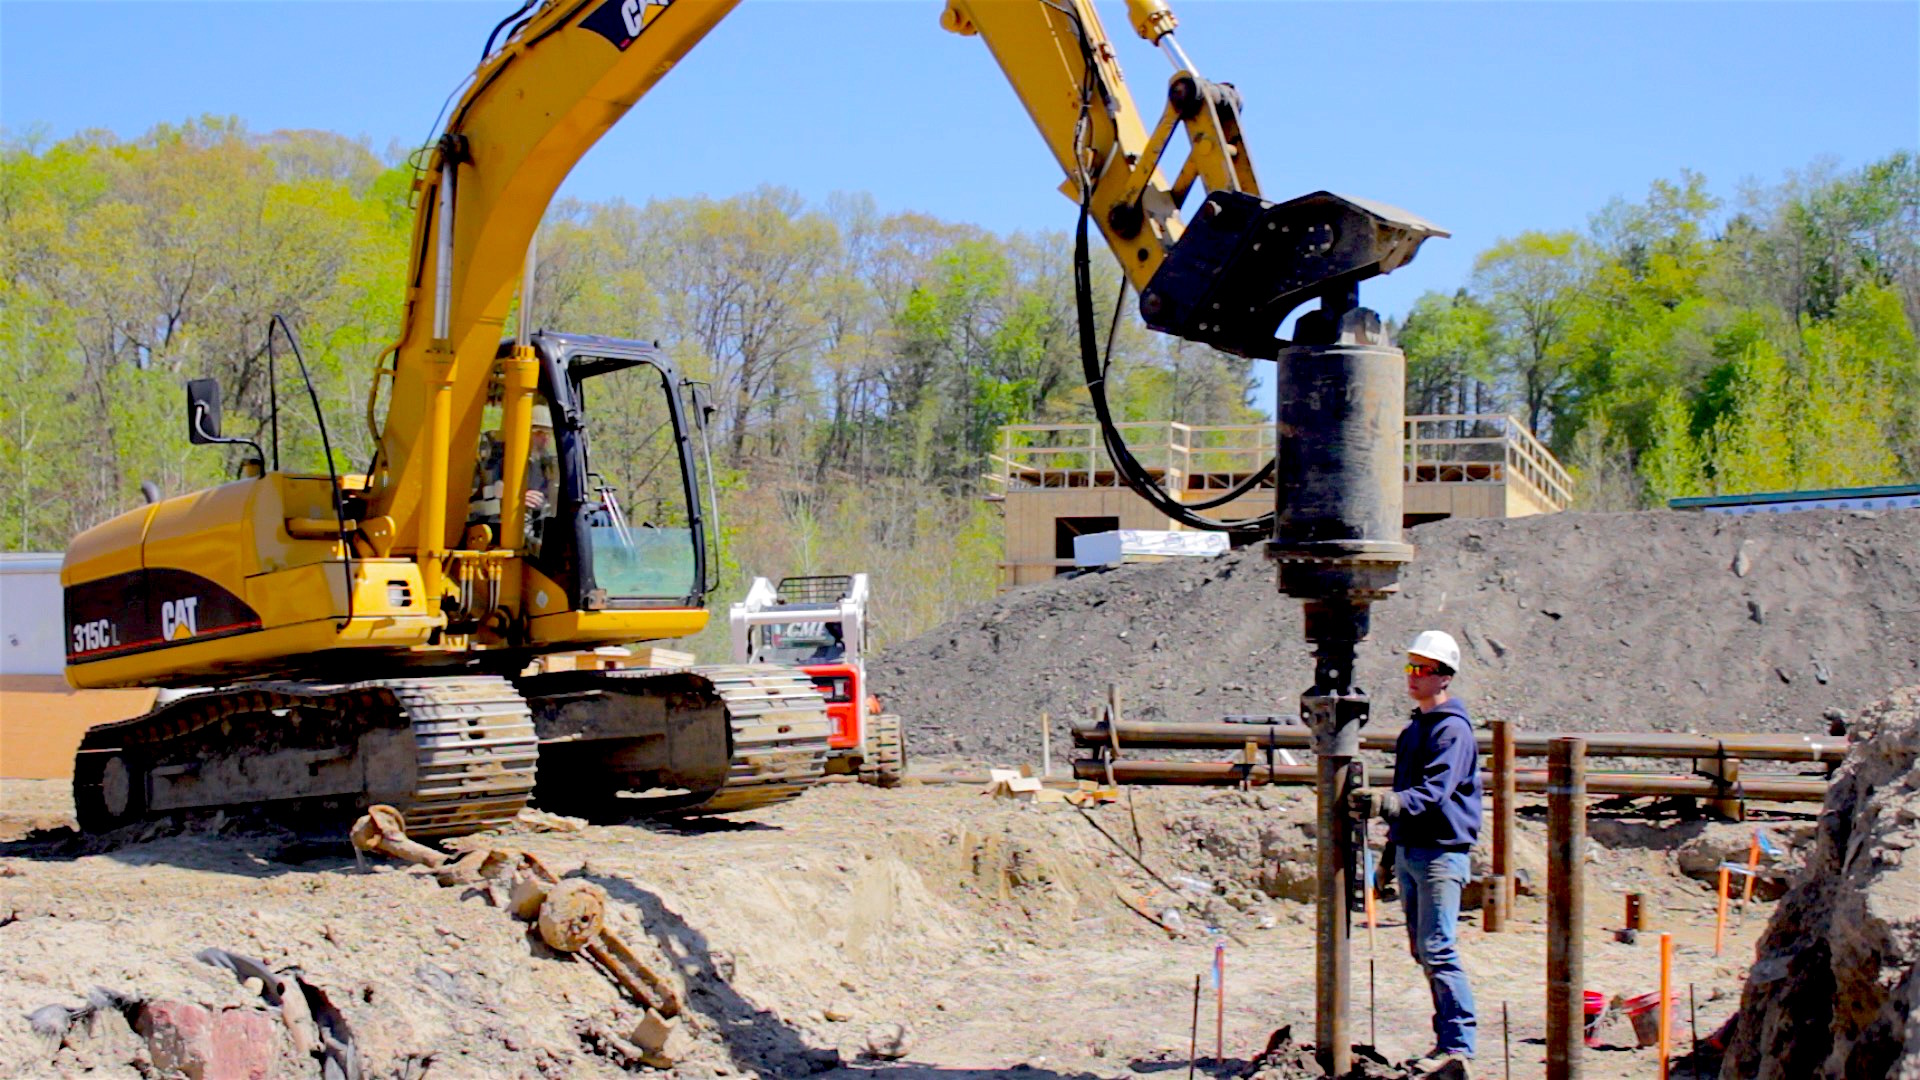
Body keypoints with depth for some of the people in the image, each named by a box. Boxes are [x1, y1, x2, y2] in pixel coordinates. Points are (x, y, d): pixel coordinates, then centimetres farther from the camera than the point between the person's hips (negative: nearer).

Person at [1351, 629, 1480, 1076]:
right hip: (1410, 849, 9)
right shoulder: (1413, 729, 19)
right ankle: (1447, 1040, 16)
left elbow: (1434, 791, -23)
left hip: (1442, 850, -9)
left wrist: (1389, 802, -36)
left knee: (1438, 950, -13)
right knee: (1423, 951, 10)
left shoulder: (1452, 729, -10)